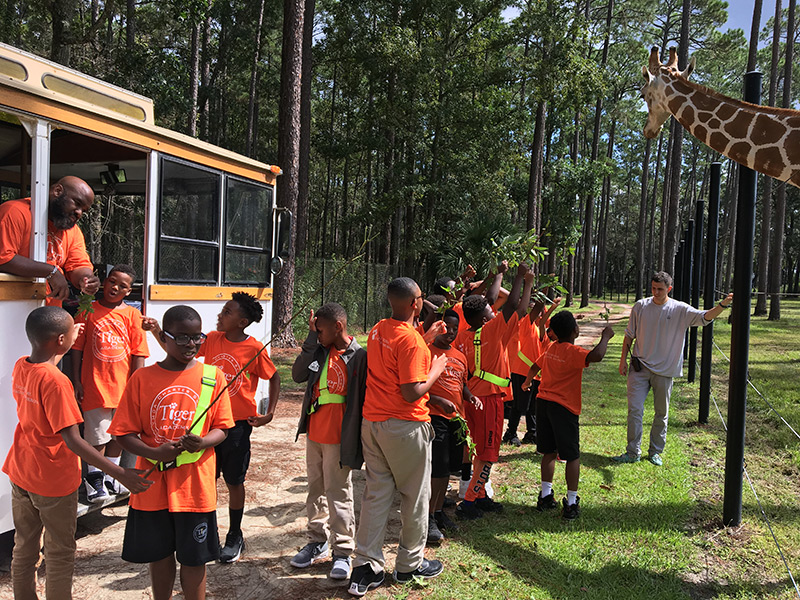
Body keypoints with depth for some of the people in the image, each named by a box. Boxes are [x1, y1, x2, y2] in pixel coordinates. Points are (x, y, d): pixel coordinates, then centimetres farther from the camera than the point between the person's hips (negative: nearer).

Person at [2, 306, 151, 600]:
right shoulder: (55, 381, -28)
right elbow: (73, 441, -30)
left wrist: (69, 339, 23)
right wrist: (119, 473, -31)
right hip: (54, 481, -7)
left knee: (24, 547, 21)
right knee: (60, 554, 10)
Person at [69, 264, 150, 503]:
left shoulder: (132, 314, 1)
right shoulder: (88, 311, -1)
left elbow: (139, 353, 0)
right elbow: (77, 348, 2)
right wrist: (76, 381, -2)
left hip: (124, 384, 2)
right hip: (95, 383, -2)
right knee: (97, 434, 3)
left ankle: (111, 475, 32)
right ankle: (94, 477, 22)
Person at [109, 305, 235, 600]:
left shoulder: (213, 376, -4)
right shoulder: (142, 378, -4)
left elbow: (221, 428, 0)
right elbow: (124, 432, -2)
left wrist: (202, 442, -21)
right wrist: (155, 453, -20)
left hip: (194, 484, -1)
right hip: (153, 484, 1)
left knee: (193, 558, 10)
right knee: (159, 554, 18)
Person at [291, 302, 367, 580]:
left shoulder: (359, 356, -13)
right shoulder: (320, 351, 6)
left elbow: (364, 399, -12)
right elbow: (298, 375, -3)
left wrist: (359, 442, -13)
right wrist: (310, 340, -7)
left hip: (338, 439, -7)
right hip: (314, 433, 7)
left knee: (338, 494, 2)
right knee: (316, 489, 18)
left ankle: (342, 552, 16)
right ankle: (317, 542, 33)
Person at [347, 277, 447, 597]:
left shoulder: (377, 330, 5)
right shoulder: (411, 340, -20)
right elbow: (413, 393, -22)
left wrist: (427, 351, 18)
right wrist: (436, 370, -6)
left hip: (372, 423, 7)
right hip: (405, 426, -7)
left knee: (375, 493, 12)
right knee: (415, 496, 11)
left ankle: (366, 568, 16)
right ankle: (410, 564, 26)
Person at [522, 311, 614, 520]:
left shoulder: (550, 349, 9)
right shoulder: (573, 352, -15)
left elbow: (535, 367, 24)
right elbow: (596, 356, -35)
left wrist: (527, 382, 45)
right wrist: (605, 337, -16)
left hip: (543, 401, 7)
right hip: (564, 408, -7)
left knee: (549, 452, 17)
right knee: (572, 456, 4)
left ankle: (546, 496, 22)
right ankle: (571, 504, 8)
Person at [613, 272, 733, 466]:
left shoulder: (680, 310, -4)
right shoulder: (641, 306, 0)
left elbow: (704, 317, -18)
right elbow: (629, 335, 7)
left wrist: (722, 305, -36)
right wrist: (623, 360, 5)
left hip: (664, 370, 0)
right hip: (639, 367, 0)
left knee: (662, 413, 9)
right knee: (634, 410, -3)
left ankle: (655, 452, 25)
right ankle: (633, 452, 7)